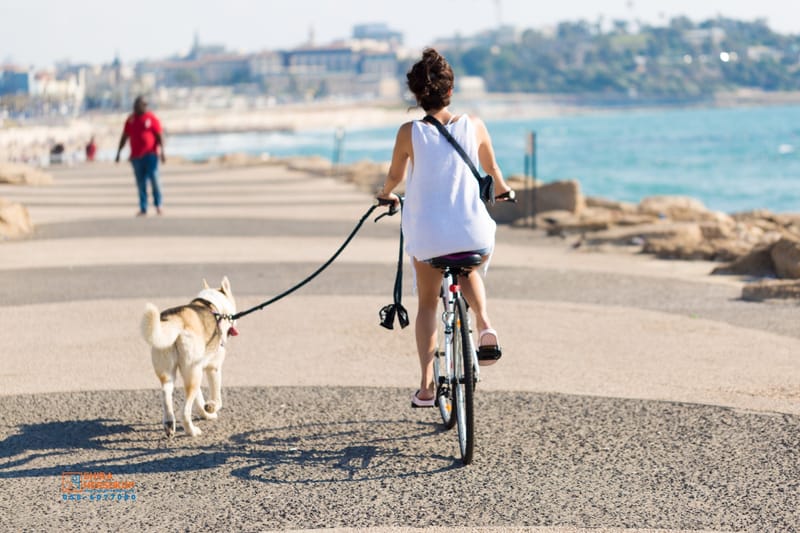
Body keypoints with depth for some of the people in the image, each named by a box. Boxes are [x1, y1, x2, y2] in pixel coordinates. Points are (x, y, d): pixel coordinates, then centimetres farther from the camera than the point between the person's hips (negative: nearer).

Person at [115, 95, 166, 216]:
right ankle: (143, 208, 5)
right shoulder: (131, 119, 12)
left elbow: (159, 136, -2)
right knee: (141, 183, 3)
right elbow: (124, 137, 16)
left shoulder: (151, 118, 0)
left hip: (150, 155, -4)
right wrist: (118, 153, 13)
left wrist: (162, 152, -9)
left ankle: (158, 205, 5)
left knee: (154, 179, -7)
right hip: (136, 156, 4)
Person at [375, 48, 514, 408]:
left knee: (427, 303, 20)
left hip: (426, 235, -1)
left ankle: (427, 384, 11)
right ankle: (485, 325, 8)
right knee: (470, 273, 34)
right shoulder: (473, 126, -1)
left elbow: (394, 177, 11)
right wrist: (502, 188, 39)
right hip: (473, 233, 1)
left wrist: (386, 194, 35)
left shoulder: (409, 132, -5)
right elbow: (492, 170, 16)